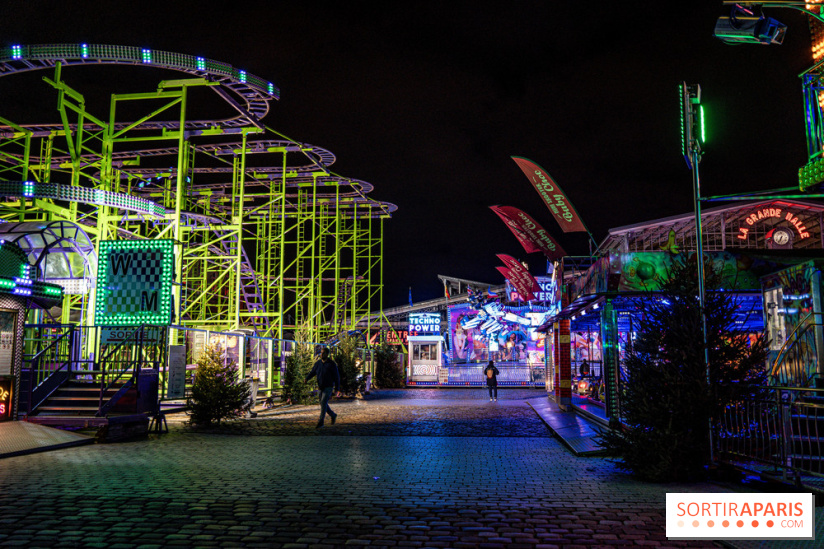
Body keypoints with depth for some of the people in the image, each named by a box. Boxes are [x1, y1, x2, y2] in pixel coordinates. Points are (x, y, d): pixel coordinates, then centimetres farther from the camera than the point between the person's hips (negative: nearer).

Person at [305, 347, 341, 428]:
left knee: (323, 403, -16)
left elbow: (337, 377, -8)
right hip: (320, 388, 6)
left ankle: (320, 422, -10)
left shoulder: (332, 364, -11)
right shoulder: (318, 363, 3)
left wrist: (337, 389, -7)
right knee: (323, 404, 12)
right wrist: (307, 379, -17)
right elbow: (312, 373, 3)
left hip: (328, 387, -6)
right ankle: (333, 415, 37)